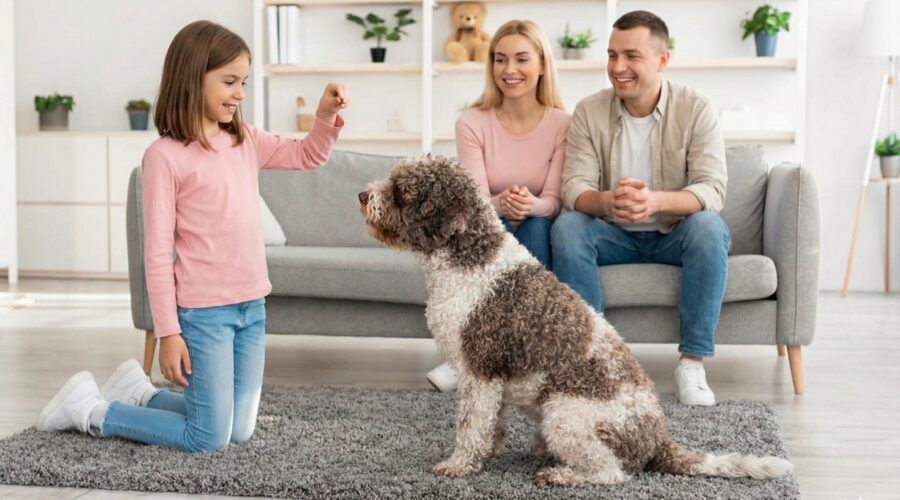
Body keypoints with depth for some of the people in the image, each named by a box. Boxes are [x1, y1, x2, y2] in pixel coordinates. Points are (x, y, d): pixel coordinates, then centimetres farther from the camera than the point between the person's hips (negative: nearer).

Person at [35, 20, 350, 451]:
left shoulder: (246, 142, 7)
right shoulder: (166, 156, -12)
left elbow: (307, 156, 18)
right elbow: (158, 252, -12)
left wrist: (326, 116, -3)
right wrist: (167, 332, -13)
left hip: (252, 306, 7)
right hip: (203, 311, -7)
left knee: (239, 431, 14)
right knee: (208, 440, -2)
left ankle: (139, 392, 32)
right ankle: (92, 410, 15)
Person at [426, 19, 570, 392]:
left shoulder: (562, 124, -8)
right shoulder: (472, 122, -8)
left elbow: (554, 201, -15)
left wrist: (531, 205, -40)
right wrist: (501, 205, -41)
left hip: (539, 237, 0)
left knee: (536, 223, -33)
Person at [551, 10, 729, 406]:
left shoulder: (695, 109, -11)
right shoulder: (589, 111, -7)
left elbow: (712, 190, -20)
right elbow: (574, 188, -14)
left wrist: (656, 200, -42)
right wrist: (606, 201, -40)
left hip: (676, 234, -1)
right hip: (615, 235, 1)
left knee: (709, 226, -33)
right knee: (566, 227, -27)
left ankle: (693, 361, -26)